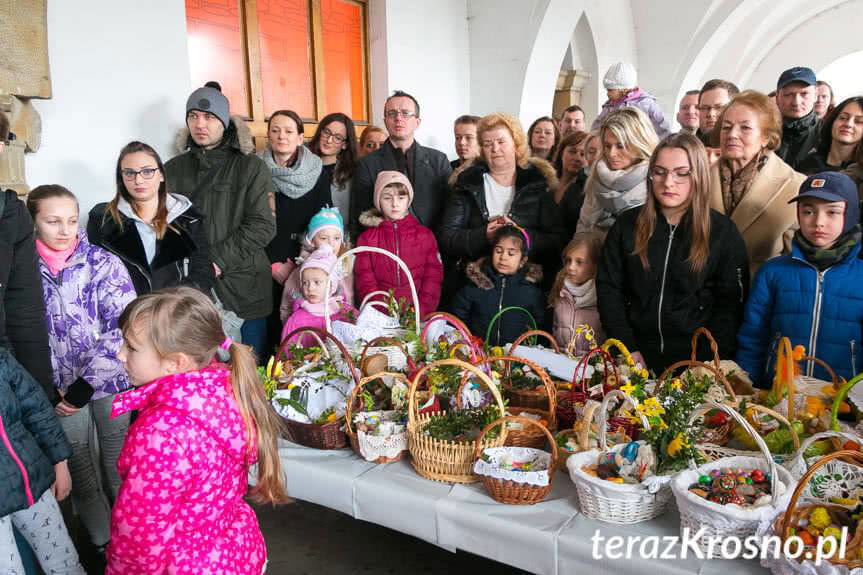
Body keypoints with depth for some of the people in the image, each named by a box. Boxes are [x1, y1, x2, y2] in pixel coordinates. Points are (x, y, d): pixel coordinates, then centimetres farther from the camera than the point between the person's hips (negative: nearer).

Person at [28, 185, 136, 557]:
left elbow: (121, 331, -13)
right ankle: (100, 536, 33)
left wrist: (85, 385, -15)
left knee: (118, 461, 11)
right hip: (59, 389, 1)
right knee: (79, 463, 13)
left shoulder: (104, 264, -8)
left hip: (109, 382, -1)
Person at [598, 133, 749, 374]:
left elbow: (730, 303, -1)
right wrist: (627, 348, -6)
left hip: (696, 358, -1)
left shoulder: (723, 232, 1)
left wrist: (708, 363, -11)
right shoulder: (627, 224, 4)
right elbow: (608, 288, 3)